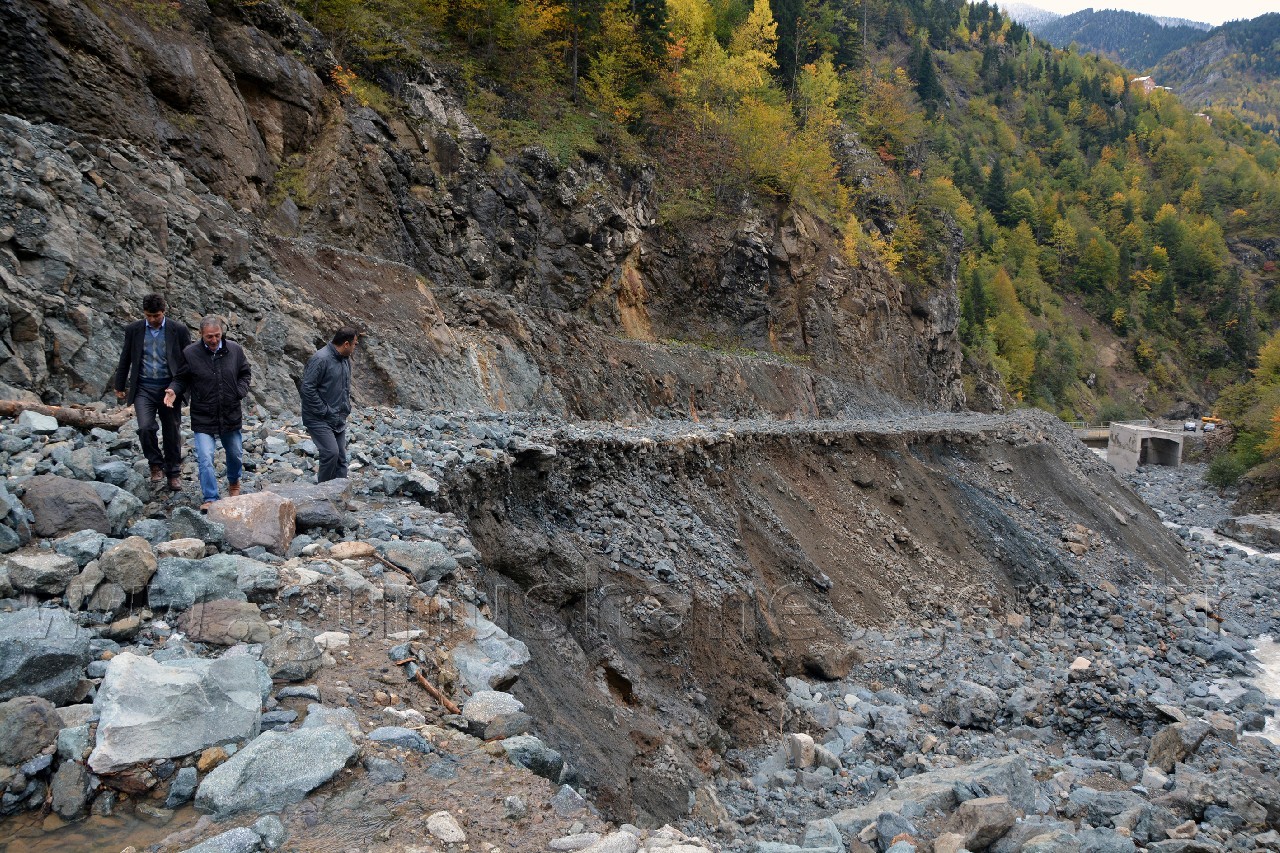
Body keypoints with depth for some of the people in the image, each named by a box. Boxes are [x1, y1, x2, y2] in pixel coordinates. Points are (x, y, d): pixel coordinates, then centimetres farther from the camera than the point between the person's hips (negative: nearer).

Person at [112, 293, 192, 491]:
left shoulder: (178, 330, -3)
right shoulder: (133, 329, 3)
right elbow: (125, 360, 11)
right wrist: (119, 387, 14)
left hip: (170, 387, -1)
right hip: (143, 388, 1)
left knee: (172, 432, 5)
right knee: (145, 427, -16)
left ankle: (173, 473, 21)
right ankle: (156, 464, 8)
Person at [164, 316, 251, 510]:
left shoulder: (234, 350, -3)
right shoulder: (190, 353, -10)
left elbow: (244, 374, 11)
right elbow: (181, 379, 2)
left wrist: (240, 392, -5)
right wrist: (173, 391, -18)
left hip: (231, 414, 3)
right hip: (203, 417, -3)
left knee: (234, 454, 20)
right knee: (205, 459, -11)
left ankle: (234, 482, 48)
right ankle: (210, 499, -2)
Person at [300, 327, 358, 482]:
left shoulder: (346, 360, 9)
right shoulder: (321, 359, -19)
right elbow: (307, 388, -21)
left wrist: (346, 408, 14)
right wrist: (324, 411, -18)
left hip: (339, 420, 8)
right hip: (319, 420, -8)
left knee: (341, 458, 7)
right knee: (331, 452, -18)